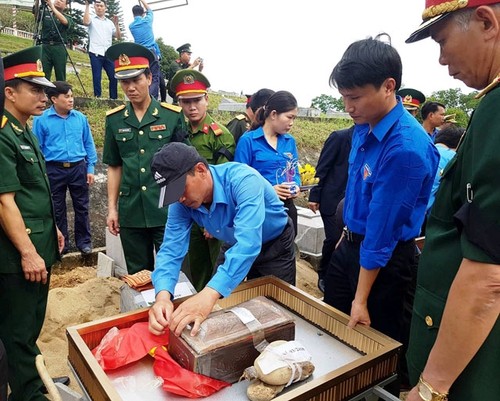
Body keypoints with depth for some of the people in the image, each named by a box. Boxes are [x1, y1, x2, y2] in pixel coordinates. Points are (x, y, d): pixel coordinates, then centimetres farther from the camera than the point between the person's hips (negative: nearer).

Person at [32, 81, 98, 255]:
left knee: (81, 207, 10)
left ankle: (84, 241, 24)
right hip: (54, 170, -1)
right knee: (58, 210, 11)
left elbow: (89, 144, 6)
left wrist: (90, 168, 3)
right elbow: (37, 148, -2)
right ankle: (61, 244, 26)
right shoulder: (41, 120, -6)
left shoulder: (80, 118, 0)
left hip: (78, 168, 2)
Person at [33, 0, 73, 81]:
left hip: (59, 48, -1)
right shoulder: (45, 13, 17)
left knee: (60, 78, -2)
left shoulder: (67, 17, 11)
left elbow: (64, 21, -12)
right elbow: (35, 12, -3)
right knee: (43, 76, -5)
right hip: (45, 47, 2)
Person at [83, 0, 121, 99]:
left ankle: (114, 99, 8)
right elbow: (86, 22, -14)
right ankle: (97, 98, 1)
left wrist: (116, 24, 0)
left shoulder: (109, 22, 19)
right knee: (97, 77, -4)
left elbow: (119, 37, 12)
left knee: (113, 77, 0)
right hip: (95, 53, -3)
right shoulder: (92, 18, 9)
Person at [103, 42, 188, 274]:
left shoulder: (173, 116, -4)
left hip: (167, 211, -3)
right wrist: (112, 208, 6)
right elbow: (114, 167, 10)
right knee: (137, 276, 16)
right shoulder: (114, 119, 5)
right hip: (130, 213, 3)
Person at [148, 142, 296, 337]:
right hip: (235, 246, 5)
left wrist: (209, 294, -60)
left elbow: (248, 242, -50)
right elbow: (171, 249, -24)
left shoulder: (243, 180, -40)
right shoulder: (181, 204, -22)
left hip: (275, 244, -4)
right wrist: (163, 295, -43)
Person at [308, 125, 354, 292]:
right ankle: (324, 275, 20)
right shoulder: (339, 137, -9)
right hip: (333, 198, -4)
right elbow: (322, 168, -8)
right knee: (333, 238, -3)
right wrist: (314, 196, -9)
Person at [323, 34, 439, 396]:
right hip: (349, 244, 8)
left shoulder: (406, 148, -28)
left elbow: (382, 230, -24)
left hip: (384, 259, -8)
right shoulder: (364, 126, -1)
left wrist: (361, 299, -16)